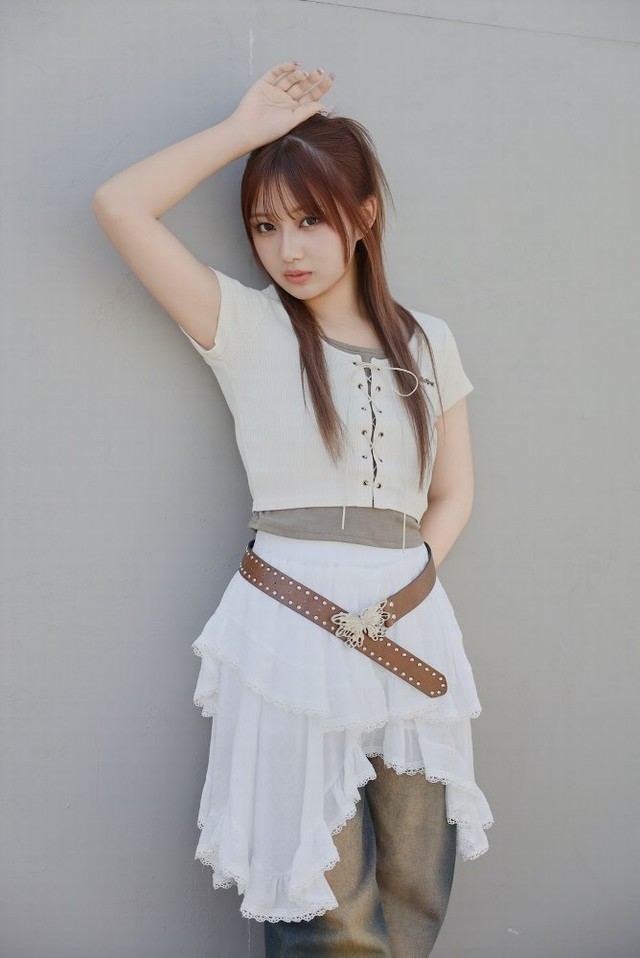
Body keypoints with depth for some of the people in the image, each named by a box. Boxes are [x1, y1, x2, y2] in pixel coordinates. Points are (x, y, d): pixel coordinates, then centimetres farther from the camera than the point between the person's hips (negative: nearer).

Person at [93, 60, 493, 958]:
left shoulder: (429, 342, 12)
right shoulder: (246, 326, 3)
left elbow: (453, 492, 15)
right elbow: (120, 204, -6)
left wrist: (408, 580, -2)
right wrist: (244, 130, 0)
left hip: (411, 626, 4)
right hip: (292, 627, -3)